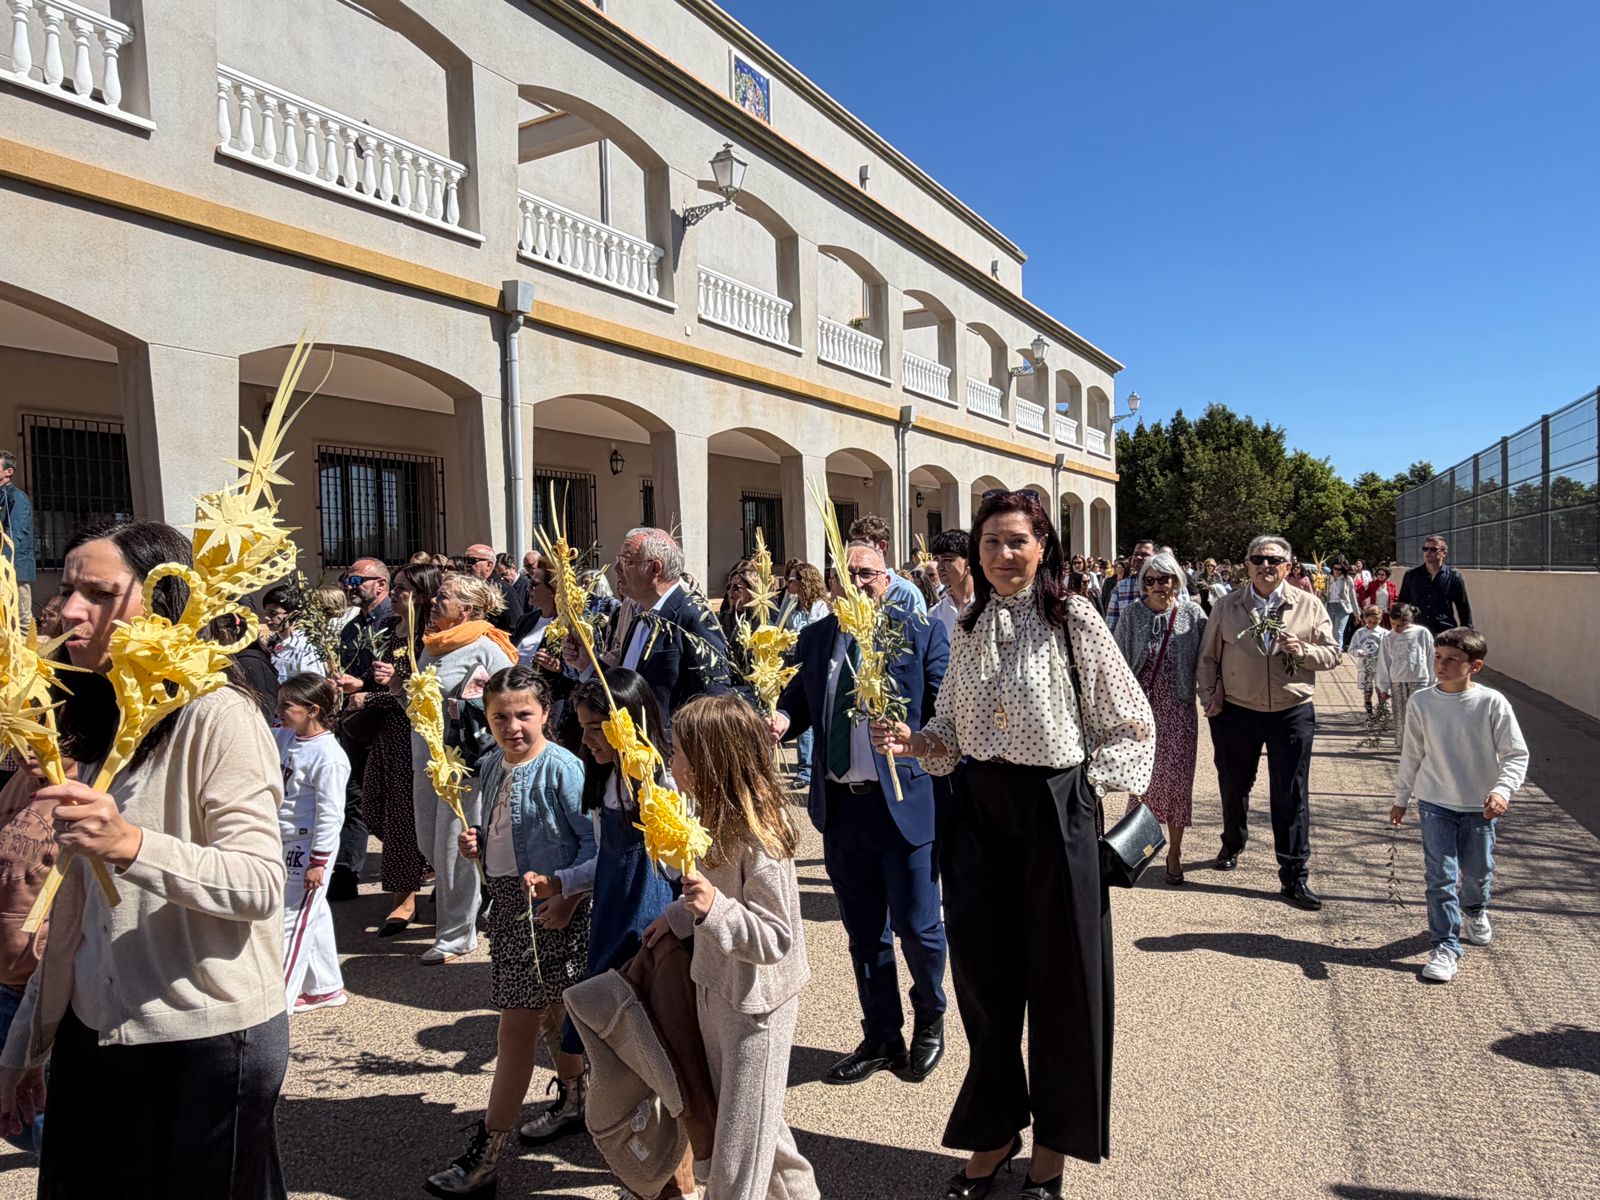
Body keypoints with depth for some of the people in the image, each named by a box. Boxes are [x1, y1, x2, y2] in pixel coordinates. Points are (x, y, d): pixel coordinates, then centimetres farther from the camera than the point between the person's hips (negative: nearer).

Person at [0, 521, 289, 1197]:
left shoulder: (217, 716, -16)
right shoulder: (91, 723, 9)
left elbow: (260, 885, -20)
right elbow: (75, 913, 15)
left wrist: (132, 845, -34)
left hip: (207, 1041, -7)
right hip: (93, 1036, 7)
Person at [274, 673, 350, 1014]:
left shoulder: (328, 756, -21)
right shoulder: (285, 737, 4)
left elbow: (330, 814, -20)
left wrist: (318, 861, -18)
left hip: (309, 848, -9)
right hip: (287, 844, 9)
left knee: (292, 921, -1)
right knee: (314, 917, 18)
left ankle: (279, 996, 9)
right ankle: (326, 987, 30)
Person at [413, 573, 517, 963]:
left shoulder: (485, 647, -12)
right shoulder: (431, 646, 13)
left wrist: (467, 706, -22)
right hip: (426, 758, 9)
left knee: (453, 848, -1)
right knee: (428, 846, 16)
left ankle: (457, 935, 13)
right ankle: (474, 900, 38)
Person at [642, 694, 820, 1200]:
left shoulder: (759, 839, -29)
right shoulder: (720, 818, -1)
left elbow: (775, 938, -28)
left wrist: (712, 908, -39)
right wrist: (678, 915, 12)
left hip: (754, 1003, -9)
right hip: (718, 988, 9)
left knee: (739, 1143, 6)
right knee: (750, 1117, 25)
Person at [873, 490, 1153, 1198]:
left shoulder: (1074, 621, -7)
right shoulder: (970, 628, 7)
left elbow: (1133, 725, -2)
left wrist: (1090, 787, -9)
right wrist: (913, 742, -5)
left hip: (1053, 809, -4)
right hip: (978, 809, 4)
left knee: (1059, 979, 8)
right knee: (982, 975, 11)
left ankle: (1053, 1141, 31)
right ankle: (994, 1130, 33)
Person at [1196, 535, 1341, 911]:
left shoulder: (1309, 606, 2)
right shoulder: (1227, 607, 3)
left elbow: (1332, 654, 4)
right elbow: (1208, 658, 8)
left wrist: (1302, 650, -15)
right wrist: (1209, 696, -2)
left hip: (1292, 713, -1)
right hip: (1235, 712, 1)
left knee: (1291, 796, 0)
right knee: (1234, 786, 15)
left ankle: (1294, 877, 9)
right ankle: (1232, 845, 42)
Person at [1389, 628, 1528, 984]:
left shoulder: (1493, 704, -13)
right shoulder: (1422, 702, -6)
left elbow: (1517, 754, -8)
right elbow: (1412, 754, 5)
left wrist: (1502, 790, -25)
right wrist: (1401, 798, 12)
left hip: (1480, 807, 0)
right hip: (1435, 804, 0)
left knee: (1477, 873, 16)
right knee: (1441, 876, -4)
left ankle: (1475, 912, 48)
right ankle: (1446, 947, 5)